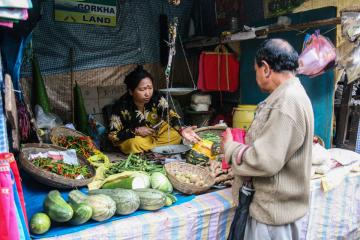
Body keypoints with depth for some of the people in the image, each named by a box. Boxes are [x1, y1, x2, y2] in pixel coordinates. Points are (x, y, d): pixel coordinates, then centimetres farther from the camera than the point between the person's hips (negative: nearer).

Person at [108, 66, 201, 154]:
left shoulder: (156, 97, -20)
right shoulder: (122, 106, -25)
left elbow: (171, 115, -28)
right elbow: (112, 136, -20)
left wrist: (182, 129, -48)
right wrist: (135, 131, -32)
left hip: (156, 132, 3)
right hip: (133, 137, -3)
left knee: (176, 134, -18)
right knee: (136, 143, -35)